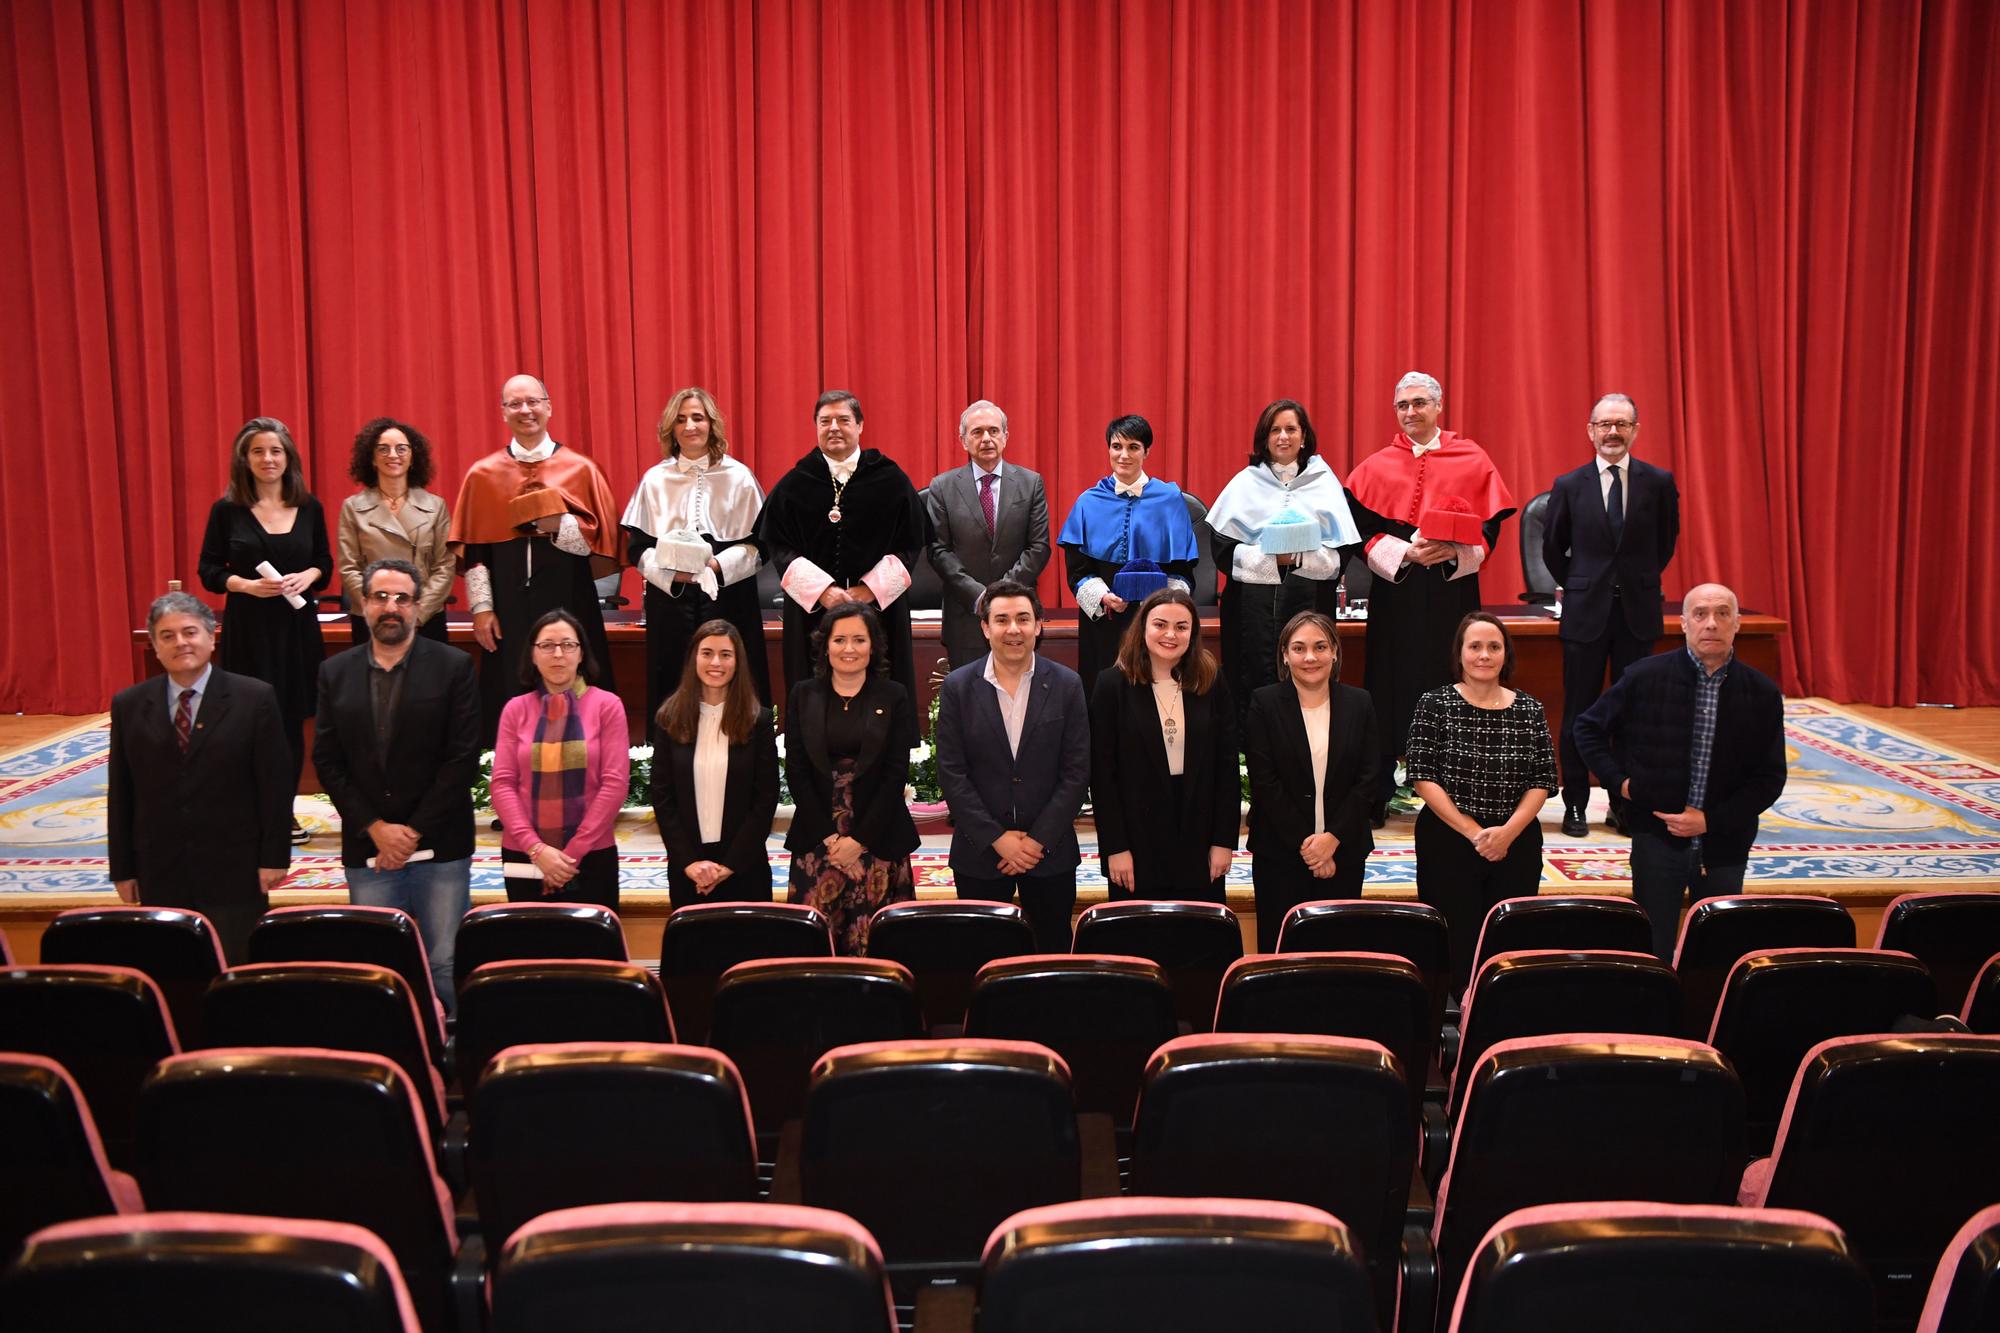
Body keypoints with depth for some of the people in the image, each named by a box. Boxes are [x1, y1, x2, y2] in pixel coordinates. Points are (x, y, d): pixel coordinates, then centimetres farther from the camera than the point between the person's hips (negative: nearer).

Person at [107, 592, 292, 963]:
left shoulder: (255, 699, -3)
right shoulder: (129, 706, 6)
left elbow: (276, 785, -3)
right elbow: (120, 794, 8)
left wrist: (274, 857, -6)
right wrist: (122, 869, 7)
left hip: (234, 876, -2)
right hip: (159, 879, 3)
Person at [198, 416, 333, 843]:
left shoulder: (309, 508, 5)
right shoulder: (227, 510, -2)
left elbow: (325, 563, 12)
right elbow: (209, 571, 1)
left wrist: (308, 576, -10)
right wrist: (247, 584, -16)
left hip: (298, 626, 3)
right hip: (247, 627, -2)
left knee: (292, 720, 6)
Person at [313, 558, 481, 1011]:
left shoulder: (454, 666, -1)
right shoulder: (335, 673, 8)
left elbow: (463, 758, -6)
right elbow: (327, 761, 5)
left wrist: (414, 830, -10)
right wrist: (375, 828, -6)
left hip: (439, 846, -2)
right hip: (367, 850, 3)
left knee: (447, 965, 0)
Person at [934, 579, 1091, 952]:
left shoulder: (1066, 685, -1)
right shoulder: (957, 687, -1)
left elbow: (1076, 771, -2)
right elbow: (951, 773, -4)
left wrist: (1039, 840, -9)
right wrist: (997, 838, -10)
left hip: (1050, 850, 0)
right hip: (979, 854, 0)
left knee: (1054, 951, 8)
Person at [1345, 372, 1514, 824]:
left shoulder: (1472, 461, 6)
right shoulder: (1376, 466, 6)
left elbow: (1491, 526, 2)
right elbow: (1360, 530, 1)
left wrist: (1456, 551, -15)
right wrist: (1404, 553, -13)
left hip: (1453, 591, 0)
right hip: (1395, 591, 0)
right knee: (1393, 685, 0)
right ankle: (1377, 794, 6)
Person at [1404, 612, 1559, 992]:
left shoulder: (1529, 709, 5)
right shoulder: (1435, 705, -3)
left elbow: (1543, 780, 4)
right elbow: (1423, 777, -7)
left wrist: (1508, 831, -11)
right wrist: (1472, 831, -12)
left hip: (1516, 844, 2)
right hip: (1448, 843, -2)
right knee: (1455, 942, -2)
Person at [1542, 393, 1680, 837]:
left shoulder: (1658, 482, 0)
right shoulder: (1569, 485, -1)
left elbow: (1667, 540, 14)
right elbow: (1553, 547, 12)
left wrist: (1640, 582, 14)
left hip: (1638, 613, 1)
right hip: (1585, 614, -1)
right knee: (1579, 713, 3)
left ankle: (1625, 804, 15)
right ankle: (1575, 805, 12)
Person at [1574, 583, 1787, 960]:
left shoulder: (1762, 693, -2)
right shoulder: (1644, 677, -6)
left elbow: (1770, 778, 1)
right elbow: (1588, 728, 8)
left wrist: (1711, 821, -10)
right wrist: (1619, 781, -4)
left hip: (1724, 847, 2)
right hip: (1658, 838, -2)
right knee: (1652, 954, 3)